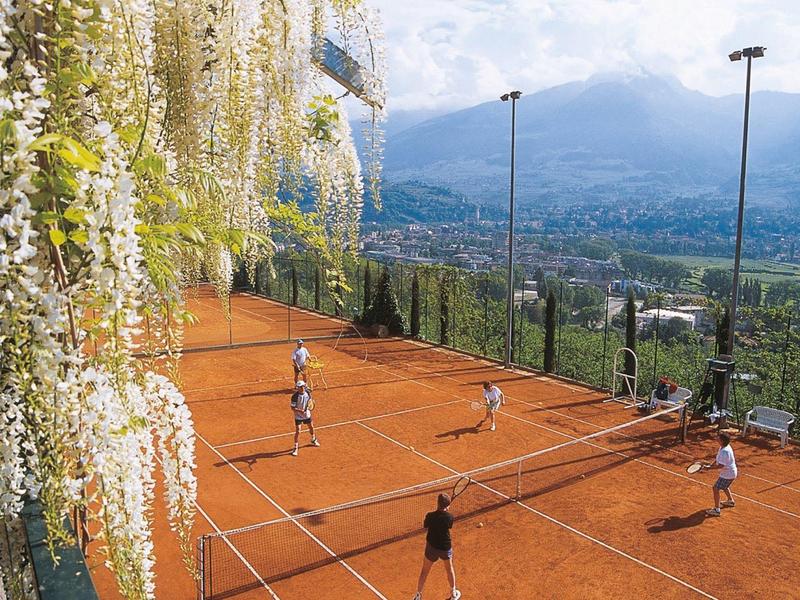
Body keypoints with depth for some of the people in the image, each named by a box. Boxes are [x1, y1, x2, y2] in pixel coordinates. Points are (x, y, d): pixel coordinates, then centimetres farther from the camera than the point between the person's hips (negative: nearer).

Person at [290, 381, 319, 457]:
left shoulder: (308, 392, -9)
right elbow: (293, 408, -21)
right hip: (298, 416, -5)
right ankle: (296, 448, 3)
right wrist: (299, 410, -37)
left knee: (311, 427, 21)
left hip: (307, 414, 5)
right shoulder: (295, 396, -24)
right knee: (297, 431, -10)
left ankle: (313, 440, 49)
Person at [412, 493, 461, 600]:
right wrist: (446, 511, 1)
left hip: (431, 547, -1)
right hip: (446, 547, 1)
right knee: (449, 569, 27)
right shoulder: (449, 517, -19)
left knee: (424, 571, 19)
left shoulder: (430, 516, -21)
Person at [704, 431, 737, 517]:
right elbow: (719, 459, 11)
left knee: (716, 488, -8)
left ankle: (716, 510, -4)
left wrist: (709, 467, -24)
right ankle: (731, 501, 55)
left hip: (727, 474, -11)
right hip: (731, 472, 11)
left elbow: (721, 465, -31)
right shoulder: (725, 446, 1)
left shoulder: (724, 451, -31)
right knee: (724, 486, 33)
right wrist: (711, 465, 0)